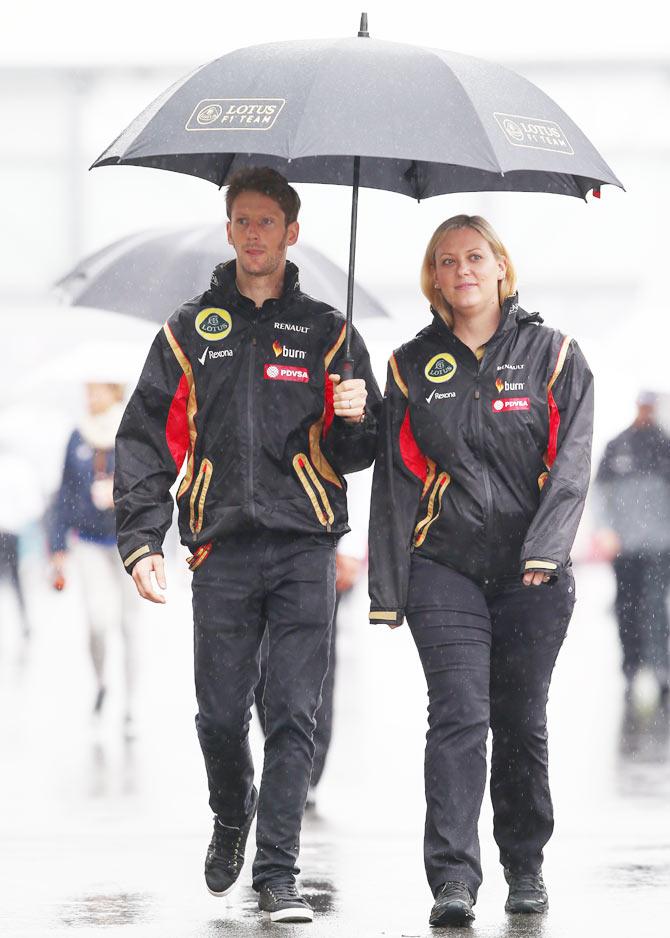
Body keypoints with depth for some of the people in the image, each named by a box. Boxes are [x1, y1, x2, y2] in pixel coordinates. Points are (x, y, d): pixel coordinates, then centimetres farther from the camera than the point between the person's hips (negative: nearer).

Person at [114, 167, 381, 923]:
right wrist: (141, 539, -3)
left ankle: (277, 874, -3)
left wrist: (355, 420, -11)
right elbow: (146, 440, 8)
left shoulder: (324, 332, 12)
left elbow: (354, 455, 13)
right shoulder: (190, 331, 12)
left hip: (304, 548, -1)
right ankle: (231, 819, 32)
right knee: (220, 712, 3)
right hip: (222, 548, 1)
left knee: (293, 714, -6)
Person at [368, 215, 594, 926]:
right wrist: (386, 587, 4)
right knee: (458, 713, -13)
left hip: (532, 575, 0)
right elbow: (395, 478, 9)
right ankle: (452, 878, -18)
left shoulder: (552, 355, 5)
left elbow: (571, 462, -4)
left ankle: (525, 867, 24)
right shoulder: (413, 366, 9)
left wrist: (544, 551, -18)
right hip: (444, 568, 0)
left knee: (522, 724, 7)